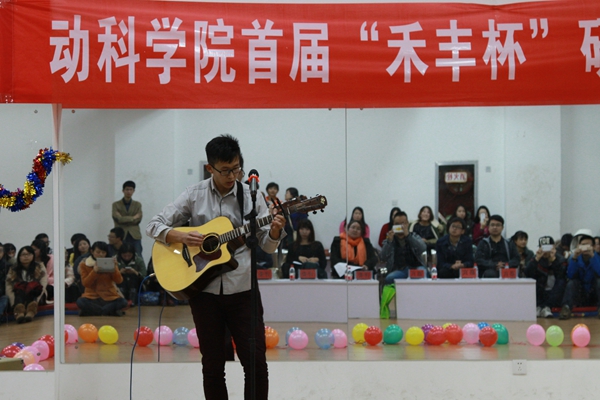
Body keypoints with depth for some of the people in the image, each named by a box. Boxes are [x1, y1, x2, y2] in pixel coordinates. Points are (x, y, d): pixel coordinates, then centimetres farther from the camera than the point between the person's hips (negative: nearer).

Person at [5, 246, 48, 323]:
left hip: (34, 295, -1)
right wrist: (14, 303, -21)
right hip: (18, 296, 1)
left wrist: (34, 301, -23)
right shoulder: (13, 270, 9)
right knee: (20, 291, -33)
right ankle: (19, 312, -63)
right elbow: (8, 288, -2)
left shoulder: (39, 267, 7)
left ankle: (31, 312, -60)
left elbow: (43, 286, -6)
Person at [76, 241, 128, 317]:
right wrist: (95, 271, -19)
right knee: (80, 302, -35)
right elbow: (85, 283, -6)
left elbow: (119, 281, -1)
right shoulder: (84, 264, 3)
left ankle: (92, 310, -18)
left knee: (123, 302, -30)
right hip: (92, 296, -1)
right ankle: (112, 311, -23)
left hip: (109, 296, 1)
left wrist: (114, 268, -17)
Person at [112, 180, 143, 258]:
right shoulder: (116, 205, 8)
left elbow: (138, 220, 1)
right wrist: (133, 218, -3)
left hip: (135, 236, 1)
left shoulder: (137, 205, 14)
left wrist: (124, 219, -5)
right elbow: (118, 219, -7)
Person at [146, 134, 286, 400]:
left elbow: (267, 246, 4)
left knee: (256, 362, -4)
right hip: (204, 290, 0)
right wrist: (180, 236, -15)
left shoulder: (251, 197, 1)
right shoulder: (194, 196, 1)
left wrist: (275, 231, -19)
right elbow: (154, 226, 3)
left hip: (242, 290, 0)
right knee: (212, 365, 7)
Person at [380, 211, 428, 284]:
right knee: (388, 278, -32)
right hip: (398, 270, 0)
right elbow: (384, 257, -5)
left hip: (415, 267, 0)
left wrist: (408, 235, -21)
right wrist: (389, 241, -19)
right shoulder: (389, 239, 13)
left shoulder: (414, 236, 13)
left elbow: (423, 249, -11)